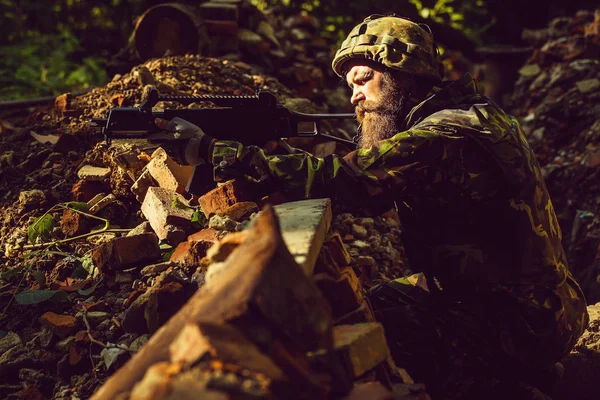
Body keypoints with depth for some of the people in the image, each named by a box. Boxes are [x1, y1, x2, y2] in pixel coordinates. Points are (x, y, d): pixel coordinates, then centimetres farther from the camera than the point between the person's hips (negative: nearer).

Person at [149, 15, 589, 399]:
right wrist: (267, 144, -2)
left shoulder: (449, 136, -22)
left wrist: (212, 150, -23)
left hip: (520, 324, -10)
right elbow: (365, 176, 10)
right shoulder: (460, 116, 10)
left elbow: (340, 180, -28)